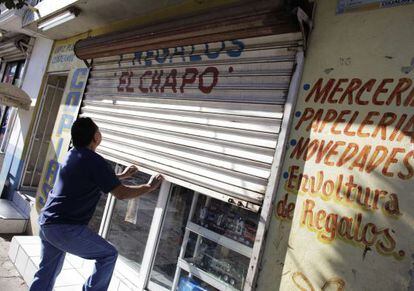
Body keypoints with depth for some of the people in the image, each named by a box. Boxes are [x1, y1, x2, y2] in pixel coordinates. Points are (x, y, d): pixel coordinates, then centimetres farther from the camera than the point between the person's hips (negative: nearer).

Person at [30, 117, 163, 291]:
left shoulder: (72, 155, 11)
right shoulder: (94, 161, -16)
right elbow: (121, 193, -15)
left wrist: (122, 175, 34)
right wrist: (149, 186, -2)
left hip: (46, 223, 9)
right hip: (66, 228, -9)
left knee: (47, 272, 21)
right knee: (108, 255, 4)